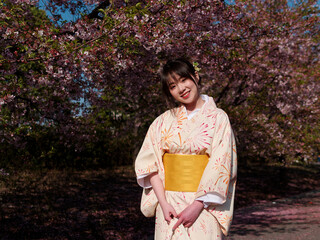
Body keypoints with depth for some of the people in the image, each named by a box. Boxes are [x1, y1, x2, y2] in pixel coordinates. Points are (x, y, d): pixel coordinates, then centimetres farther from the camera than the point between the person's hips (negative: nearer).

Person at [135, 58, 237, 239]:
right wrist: (163, 202, -10)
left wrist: (198, 205, -15)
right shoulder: (164, 120, 6)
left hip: (204, 203, -2)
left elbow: (221, 166, -8)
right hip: (170, 204, 2)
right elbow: (148, 162, 0)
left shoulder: (218, 117, -1)